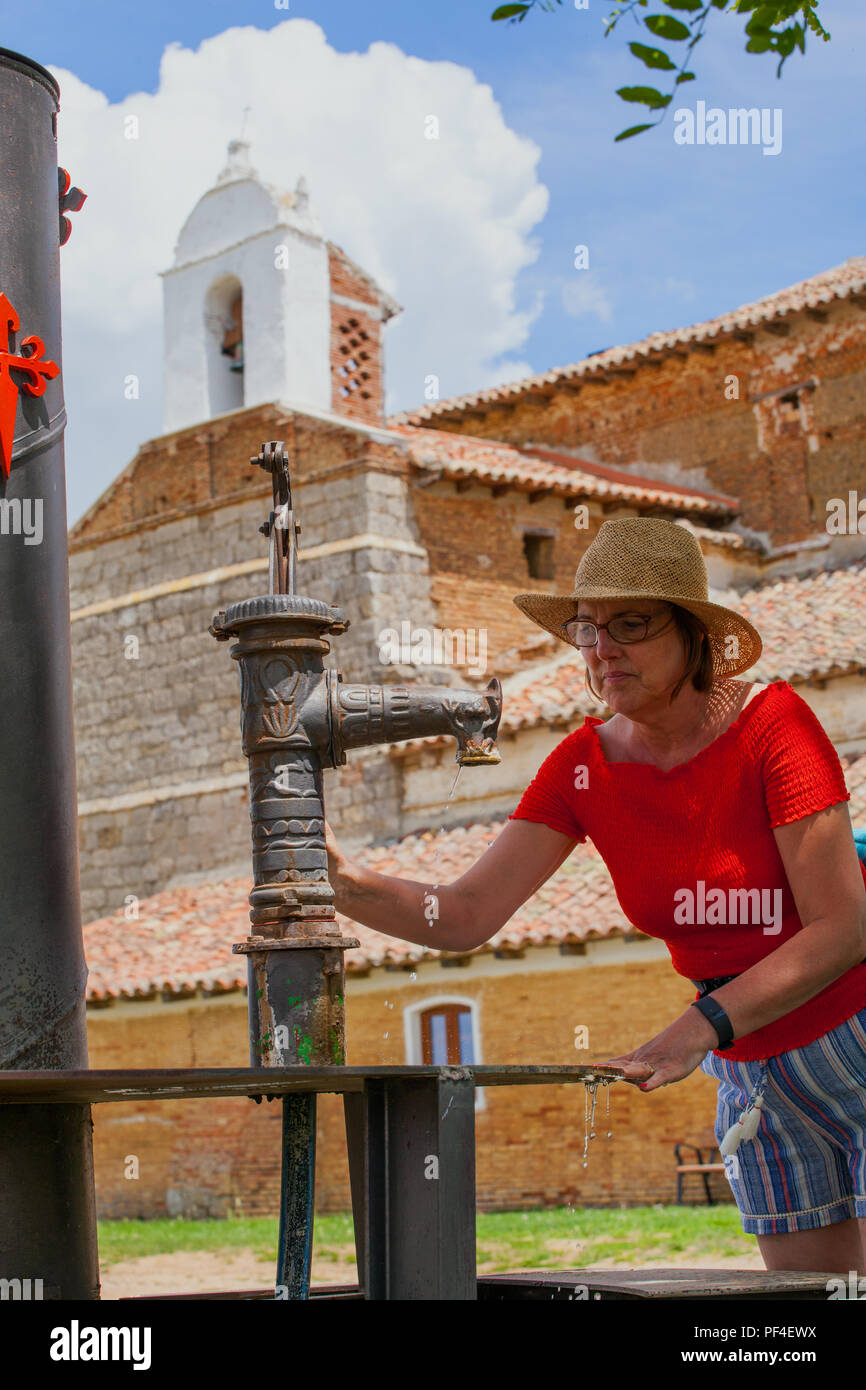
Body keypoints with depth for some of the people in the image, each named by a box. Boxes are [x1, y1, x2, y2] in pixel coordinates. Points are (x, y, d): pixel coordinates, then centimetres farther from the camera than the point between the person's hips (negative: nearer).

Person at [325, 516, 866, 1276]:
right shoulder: (585, 765, -7)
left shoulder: (773, 722, -20)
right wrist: (349, 883, -30)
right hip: (756, 1078, 4)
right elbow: (465, 916, -12)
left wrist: (704, 1026, -34)